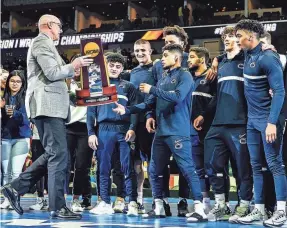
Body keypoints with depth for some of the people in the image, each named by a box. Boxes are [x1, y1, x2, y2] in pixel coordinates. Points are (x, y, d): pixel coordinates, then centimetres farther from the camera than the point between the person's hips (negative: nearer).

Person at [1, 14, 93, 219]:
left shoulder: (44, 44, 25)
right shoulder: (42, 42, -7)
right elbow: (51, 73, -17)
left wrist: (73, 69, 19)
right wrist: (73, 66, -6)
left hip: (50, 106, 11)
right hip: (48, 105, -11)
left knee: (53, 155, 13)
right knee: (59, 155, -11)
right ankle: (58, 207, -9)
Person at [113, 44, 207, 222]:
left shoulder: (184, 76, -3)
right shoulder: (163, 80, 20)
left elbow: (178, 97, -20)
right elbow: (150, 104, 19)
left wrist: (153, 90, -14)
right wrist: (127, 110, 10)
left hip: (178, 132, -8)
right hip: (161, 132, 9)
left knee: (188, 169, -11)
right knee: (155, 170, 10)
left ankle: (200, 209, -11)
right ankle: (159, 207, 19)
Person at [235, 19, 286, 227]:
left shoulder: (267, 58, -17)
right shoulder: (249, 55, 9)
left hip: (268, 119, -9)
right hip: (253, 119, 9)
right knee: (256, 166, 9)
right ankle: (259, 210, 13)